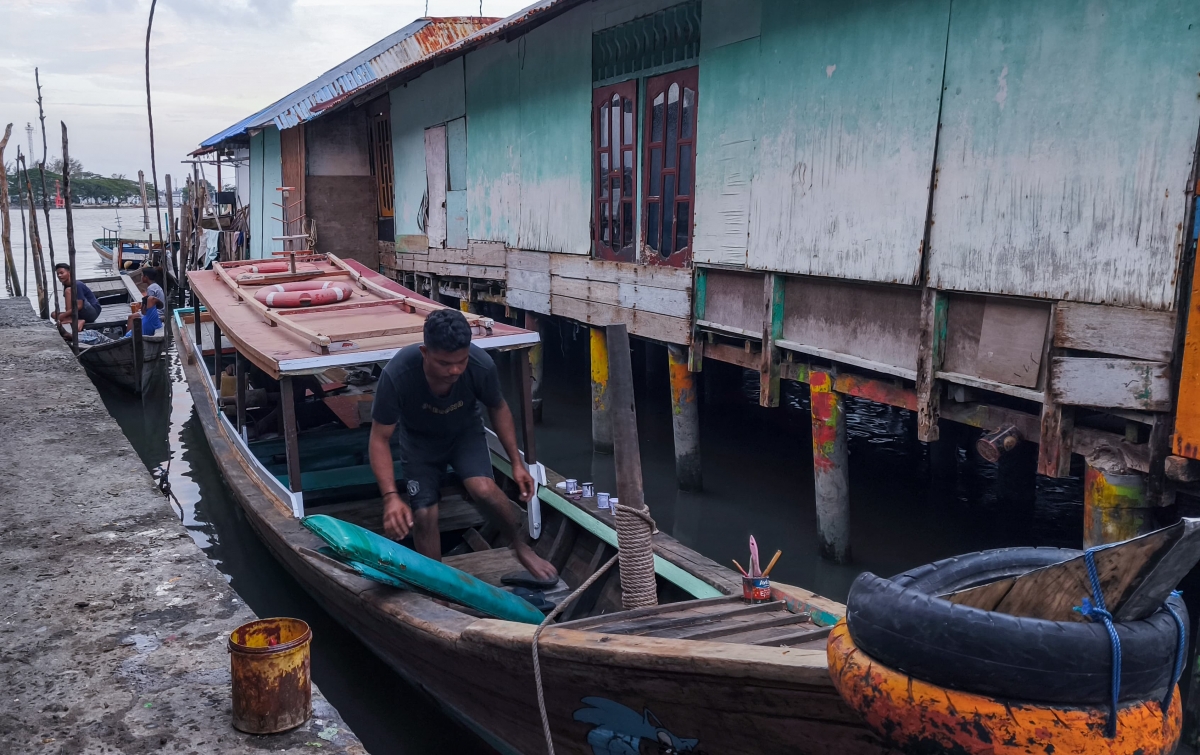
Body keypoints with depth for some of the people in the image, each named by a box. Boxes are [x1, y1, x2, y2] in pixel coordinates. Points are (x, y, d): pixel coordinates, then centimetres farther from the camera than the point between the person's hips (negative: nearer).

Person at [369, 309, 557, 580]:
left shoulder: (482, 366, -32)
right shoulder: (396, 375, -37)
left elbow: (498, 408, -8)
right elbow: (380, 439, -26)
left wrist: (516, 462, -9)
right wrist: (391, 496, -37)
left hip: (465, 431, 0)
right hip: (419, 439, 0)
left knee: (484, 489, -24)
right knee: (424, 515, -11)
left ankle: (520, 545, 4)